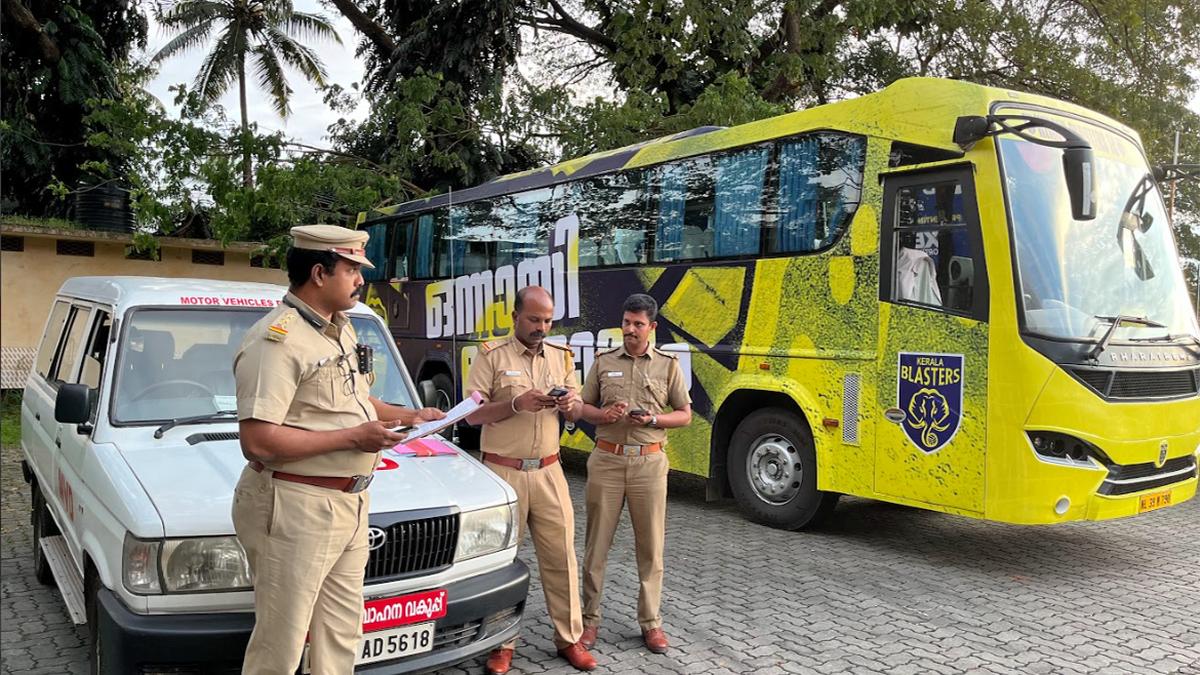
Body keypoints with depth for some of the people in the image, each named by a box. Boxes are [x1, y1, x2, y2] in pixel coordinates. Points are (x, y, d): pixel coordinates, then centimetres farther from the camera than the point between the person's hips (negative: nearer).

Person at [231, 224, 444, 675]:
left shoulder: (340, 329, 12)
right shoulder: (277, 340, -19)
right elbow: (258, 441, -25)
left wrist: (409, 415, 10)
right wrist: (354, 437, -23)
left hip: (349, 502, 9)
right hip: (296, 507, -9)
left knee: (342, 634, 19)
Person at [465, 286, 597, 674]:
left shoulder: (562, 357, 11)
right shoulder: (492, 355, -3)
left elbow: (575, 415, 15)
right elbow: (473, 413, -8)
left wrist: (570, 405, -9)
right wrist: (517, 402, -21)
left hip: (548, 472, 3)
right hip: (503, 472, -3)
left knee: (561, 555, 5)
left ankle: (569, 638, 19)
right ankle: (502, 643, 19)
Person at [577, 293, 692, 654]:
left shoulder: (668, 364, 5)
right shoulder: (603, 361, 7)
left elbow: (685, 415, 7)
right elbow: (583, 407, 10)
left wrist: (654, 419, -11)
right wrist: (604, 414, -11)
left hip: (650, 463, 0)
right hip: (607, 461, 1)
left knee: (650, 547, 6)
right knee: (596, 545, 5)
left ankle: (650, 622, 20)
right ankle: (590, 619, 18)